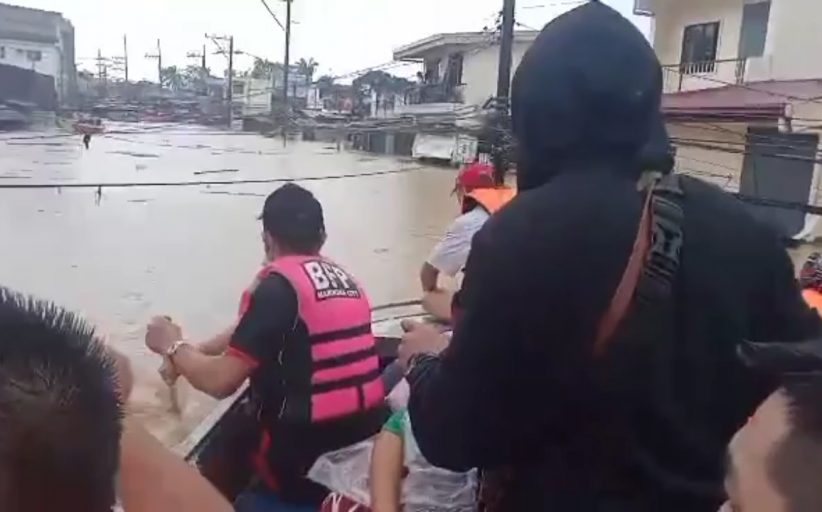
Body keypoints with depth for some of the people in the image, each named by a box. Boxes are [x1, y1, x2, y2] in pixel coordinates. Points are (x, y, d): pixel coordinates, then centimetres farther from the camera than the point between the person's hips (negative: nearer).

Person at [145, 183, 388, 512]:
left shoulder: (277, 285, -13)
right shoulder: (347, 280, 8)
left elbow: (220, 382, -15)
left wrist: (173, 347, 3)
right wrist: (197, 352, 24)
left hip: (306, 469, -6)